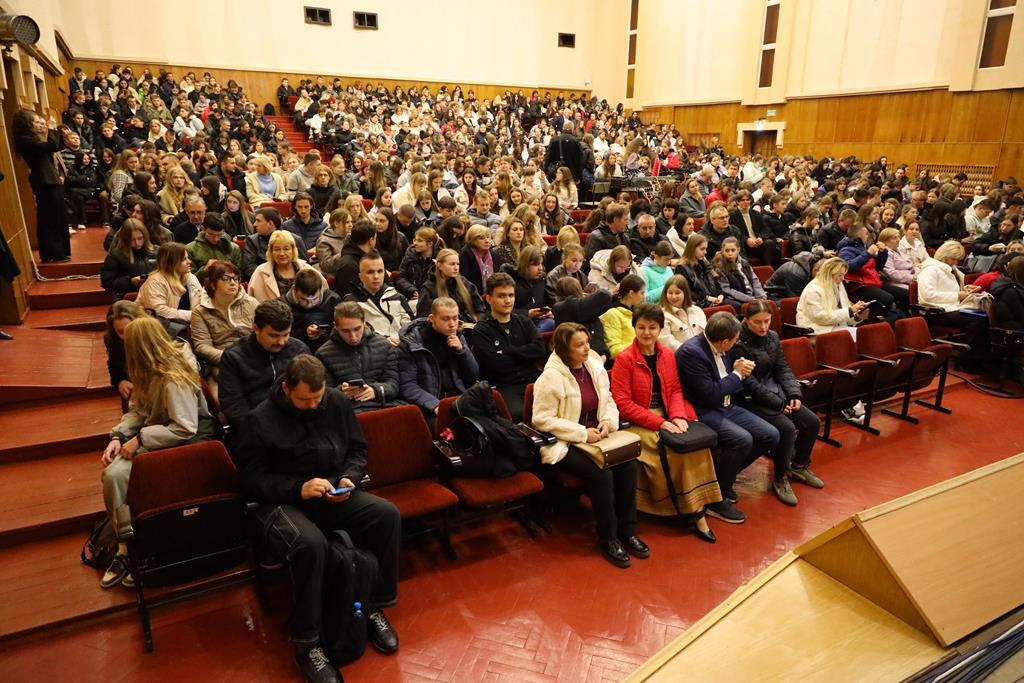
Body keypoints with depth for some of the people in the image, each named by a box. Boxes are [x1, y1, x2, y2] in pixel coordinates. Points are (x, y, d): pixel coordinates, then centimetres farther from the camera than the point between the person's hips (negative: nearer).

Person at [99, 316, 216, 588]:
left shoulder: (173, 379, -23)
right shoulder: (147, 374, 7)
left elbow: (185, 430, -26)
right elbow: (136, 411, 8)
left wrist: (140, 439, -21)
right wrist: (118, 437, -9)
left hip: (185, 445, -8)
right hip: (154, 439, 8)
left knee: (119, 476, -22)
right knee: (112, 473, -16)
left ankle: (129, 547, 0)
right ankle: (126, 547, -4)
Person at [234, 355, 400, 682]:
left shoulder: (337, 402, 1)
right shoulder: (260, 420, -11)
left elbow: (357, 449, 10)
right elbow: (250, 480, -10)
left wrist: (349, 478, -10)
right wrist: (298, 489, -22)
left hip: (334, 497, 5)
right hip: (282, 503, -4)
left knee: (388, 514, -20)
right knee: (310, 543, -37)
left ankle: (373, 607, -1)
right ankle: (305, 641, -15)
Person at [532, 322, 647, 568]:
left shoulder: (595, 366, 5)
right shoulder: (551, 376, -15)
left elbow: (609, 401, 16)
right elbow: (543, 420, -18)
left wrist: (608, 421, -7)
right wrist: (582, 434, -21)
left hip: (595, 437, 6)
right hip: (563, 444, -6)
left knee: (628, 465, -17)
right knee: (601, 474, -27)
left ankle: (627, 531, -1)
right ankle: (608, 539, -5)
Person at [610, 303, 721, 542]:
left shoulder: (667, 354, 7)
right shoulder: (625, 359, -10)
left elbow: (675, 390, 10)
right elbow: (623, 403, -13)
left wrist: (678, 416, -11)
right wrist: (659, 422, -19)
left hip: (666, 416, 5)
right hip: (638, 422, -5)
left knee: (697, 443, -20)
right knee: (676, 450, -24)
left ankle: (697, 511, -11)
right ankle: (692, 512, -6)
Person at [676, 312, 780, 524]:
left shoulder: (720, 348, 5)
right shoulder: (691, 352, -22)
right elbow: (710, 395, -24)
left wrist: (738, 371, 3)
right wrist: (737, 374, -12)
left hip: (727, 407, 9)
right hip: (702, 413, -9)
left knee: (770, 435, -1)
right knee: (742, 439, -29)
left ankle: (724, 475, 14)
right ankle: (716, 497, -11)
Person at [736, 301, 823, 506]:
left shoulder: (772, 337, 6)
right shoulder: (739, 343, -18)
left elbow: (783, 369, 8)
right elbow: (749, 383, -19)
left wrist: (794, 394, -8)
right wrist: (779, 403, -17)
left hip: (776, 392, 8)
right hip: (751, 399, -8)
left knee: (812, 422, -2)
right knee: (786, 428, -26)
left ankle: (799, 466, 22)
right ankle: (780, 478, -5)